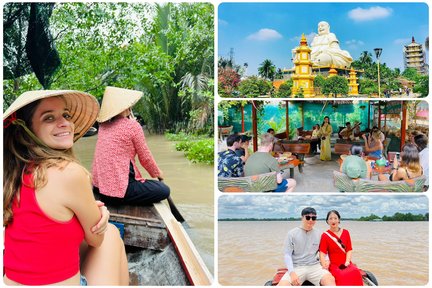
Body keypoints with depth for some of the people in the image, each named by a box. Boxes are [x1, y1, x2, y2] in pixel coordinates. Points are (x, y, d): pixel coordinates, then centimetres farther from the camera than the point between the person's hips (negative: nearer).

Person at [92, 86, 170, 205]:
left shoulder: (103, 125, 9)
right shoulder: (132, 125, -11)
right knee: (164, 190, 3)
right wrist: (157, 173, 13)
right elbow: (145, 158, -2)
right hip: (118, 190, -8)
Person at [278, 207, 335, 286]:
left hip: (315, 266, 2)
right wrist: (292, 272, -16)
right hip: (297, 267, -2)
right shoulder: (292, 233, 1)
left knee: (330, 280, -30)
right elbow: (287, 254, -2)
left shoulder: (318, 234, 9)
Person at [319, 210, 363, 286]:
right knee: (343, 277, -34)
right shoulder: (325, 235, 3)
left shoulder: (345, 232, 13)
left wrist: (347, 262, -9)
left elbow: (349, 249, 7)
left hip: (346, 264, 3)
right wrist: (324, 265, -24)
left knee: (356, 273, -30)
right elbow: (322, 253, -6)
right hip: (334, 265, -3)